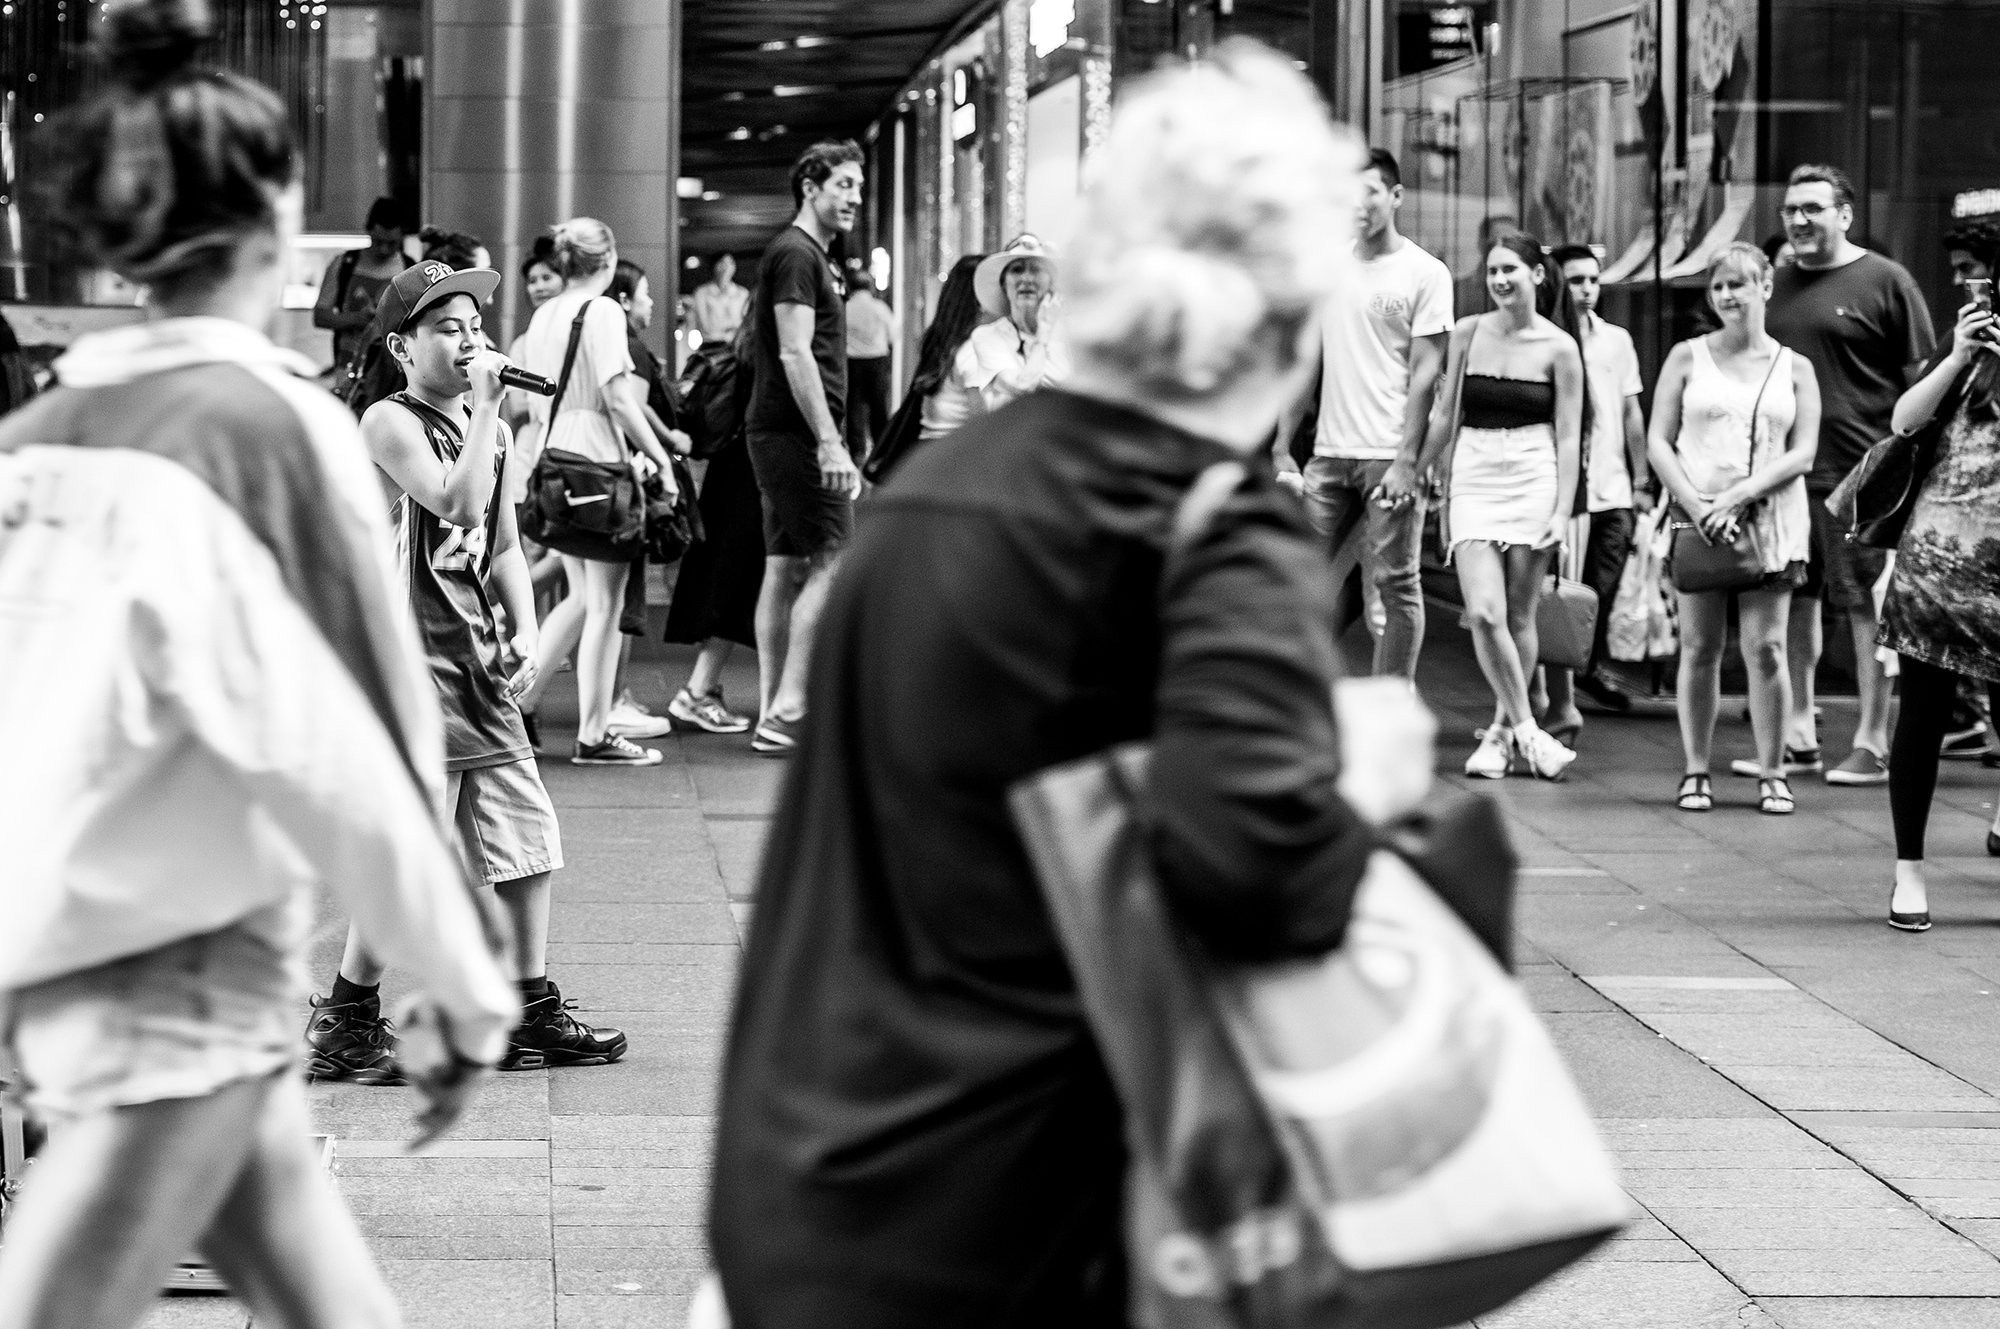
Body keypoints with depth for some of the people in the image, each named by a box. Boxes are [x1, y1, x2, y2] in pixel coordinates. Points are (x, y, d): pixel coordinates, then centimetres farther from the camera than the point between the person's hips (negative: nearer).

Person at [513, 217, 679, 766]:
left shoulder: (543, 316, 13)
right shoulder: (603, 311, -9)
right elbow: (617, 396, -15)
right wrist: (660, 457, -11)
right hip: (601, 459, -8)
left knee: (582, 596, 18)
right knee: (605, 601, -1)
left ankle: (519, 699, 13)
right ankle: (594, 735, 1)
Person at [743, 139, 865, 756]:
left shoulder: (810, 256, 22)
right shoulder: (797, 255, -11)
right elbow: (795, 354, -19)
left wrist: (830, 441, 23)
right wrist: (830, 444, -22)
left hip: (776, 434, 11)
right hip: (796, 432, -11)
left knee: (786, 568, 9)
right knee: (832, 561, -11)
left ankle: (772, 715, 11)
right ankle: (788, 709, -14)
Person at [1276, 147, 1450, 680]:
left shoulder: (1425, 273, -2)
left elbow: (1424, 373, -7)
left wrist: (1406, 460, -14)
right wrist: (1282, 449, 8)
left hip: (1390, 456, -5)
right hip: (1329, 455, 5)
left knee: (1396, 585, -1)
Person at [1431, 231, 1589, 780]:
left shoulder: (1559, 347, 0)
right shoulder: (1468, 334, 6)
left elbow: (1568, 437, 0)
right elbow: (1447, 416, 14)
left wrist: (1563, 511, -7)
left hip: (1534, 482, -2)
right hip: (1474, 481, 2)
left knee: (1518, 616, 3)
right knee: (1484, 614, -13)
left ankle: (1502, 732, 18)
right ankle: (1525, 729, -4)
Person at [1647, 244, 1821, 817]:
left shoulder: (1795, 369, 7)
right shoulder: (1688, 358, 7)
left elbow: (1802, 453, 0)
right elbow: (1659, 442, 3)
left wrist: (1738, 496, -12)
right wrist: (1695, 504, -11)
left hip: (1770, 519, 0)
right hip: (1695, 517, 0)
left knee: (1765, 649, -5)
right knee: (1700, 648, 1)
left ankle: (1772, 774, 2)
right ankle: (1696, 772, 8)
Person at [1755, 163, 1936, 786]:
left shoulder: (1884, 282, -2)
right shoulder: (1775, 285, 14)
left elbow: (1923, 381, -2)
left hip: (1861, 472, -6)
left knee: (1868, 606, -1)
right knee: (1793, 603, 8)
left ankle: (1873, 745, 3)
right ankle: (1797, 736, 17)